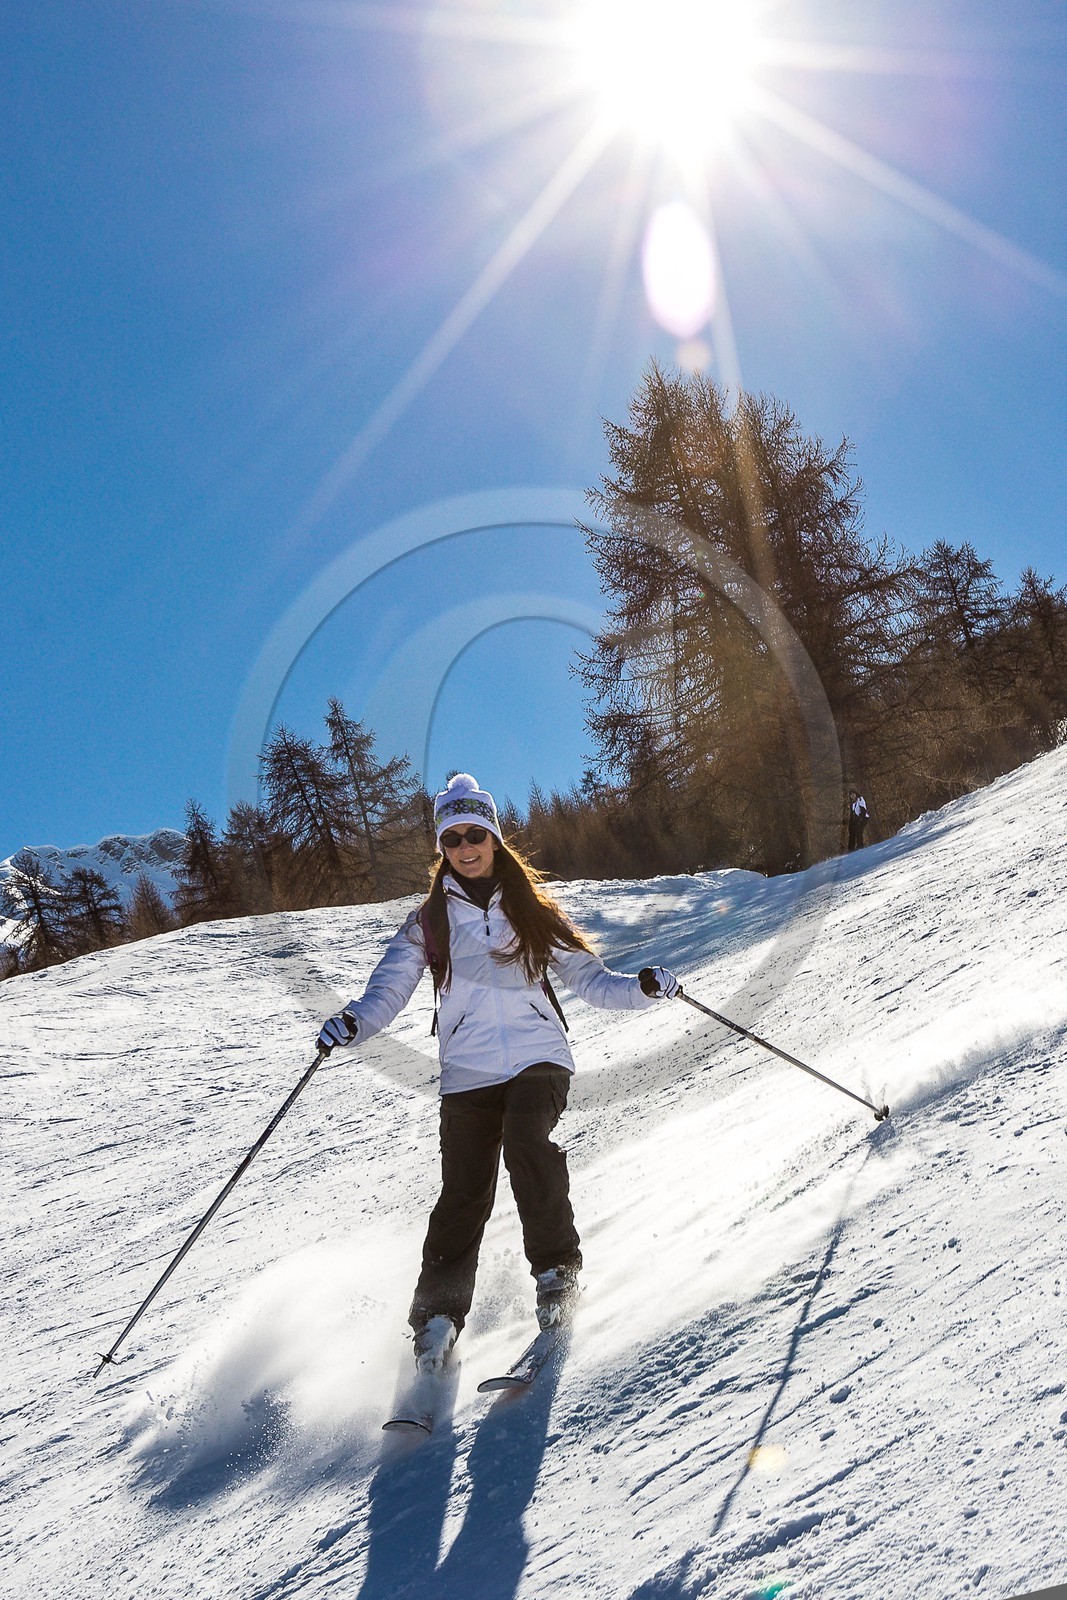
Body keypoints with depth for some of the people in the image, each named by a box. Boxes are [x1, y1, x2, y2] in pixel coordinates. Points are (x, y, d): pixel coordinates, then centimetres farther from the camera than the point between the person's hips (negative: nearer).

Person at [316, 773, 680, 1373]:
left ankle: (557, 1267, -12)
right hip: (468, 1072, 1)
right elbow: (389, 990, 1)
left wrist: (642, 986, -8)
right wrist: (355, 1023, -21)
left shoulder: (532, 911, 13)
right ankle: (439, 1313, 7)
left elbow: (590, 979, 11)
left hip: (539, 1057, -1)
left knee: (525, 1138, -28)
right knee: (463, 1194, -8)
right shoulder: (428, 923, 13)